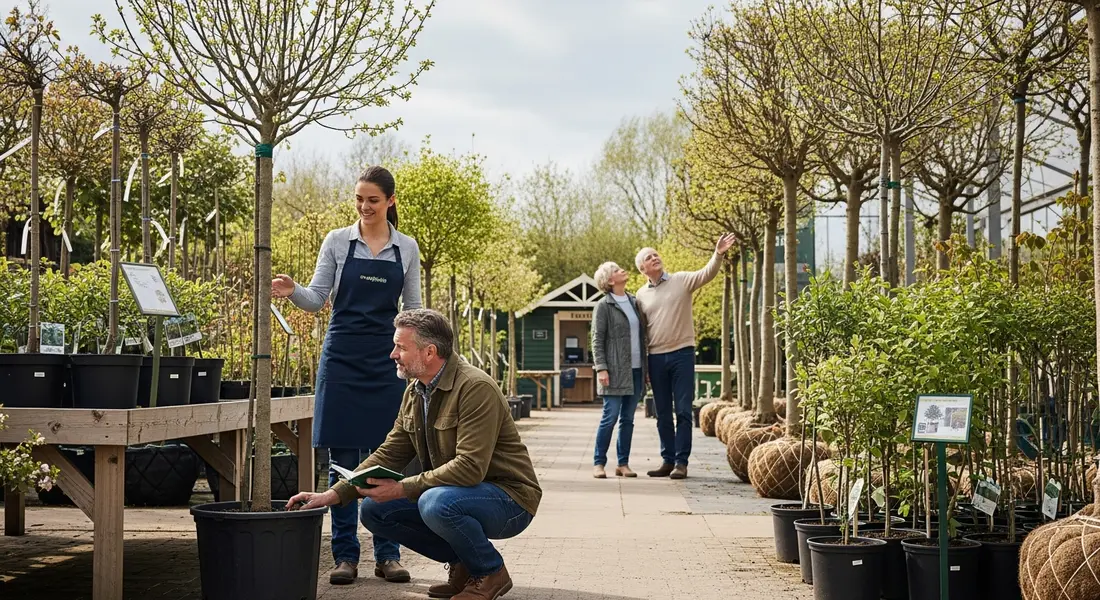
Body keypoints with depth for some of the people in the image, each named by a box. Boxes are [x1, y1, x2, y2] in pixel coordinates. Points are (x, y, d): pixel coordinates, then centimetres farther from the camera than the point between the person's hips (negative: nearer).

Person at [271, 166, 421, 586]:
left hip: (387, 359, 1)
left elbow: (412, 310, 10)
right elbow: (316, 300, 1)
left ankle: (387, 554, 10)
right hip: (343, 356, -1)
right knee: (343, 460, 0)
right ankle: (345, 555, 7)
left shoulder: (407, 249, 6)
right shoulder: (337, 242, 3)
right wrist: (292, 292, -20)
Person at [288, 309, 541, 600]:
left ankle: (490, 572, -8)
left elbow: (470, 467, -29)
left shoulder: (476, 388, -22)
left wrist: (401, 489, -27)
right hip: (452, 493, 9)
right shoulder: (415, 393, 6)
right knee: (373, 509, -2)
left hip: (508, 498, -8)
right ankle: (462, 564, 7)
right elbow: (389, 454, 8)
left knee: (436, 503, -36)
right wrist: (331, 495, -1)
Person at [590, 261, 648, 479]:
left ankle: (623, 463, 12)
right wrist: (601, 368, -15)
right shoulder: (604, 306, -3)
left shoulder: (634, 302, 14)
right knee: (610, 417, -6)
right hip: (615, 372, -6)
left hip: (636, 371, 6)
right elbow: (597, 340, -7)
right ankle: (599, 463, 1)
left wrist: (645, 367, 14)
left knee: (628, 419, 7)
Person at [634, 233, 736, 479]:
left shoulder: (681, 280, 0)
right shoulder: (642, 295, 8)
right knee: (662, 413, 9)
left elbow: (706, 274, -16)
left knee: (683, 411, -2)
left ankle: (681, 462, 1)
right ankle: (668, 461, 16)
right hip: (656, 357, 3)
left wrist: (718, 254, -35)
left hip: (682, 353, -3)